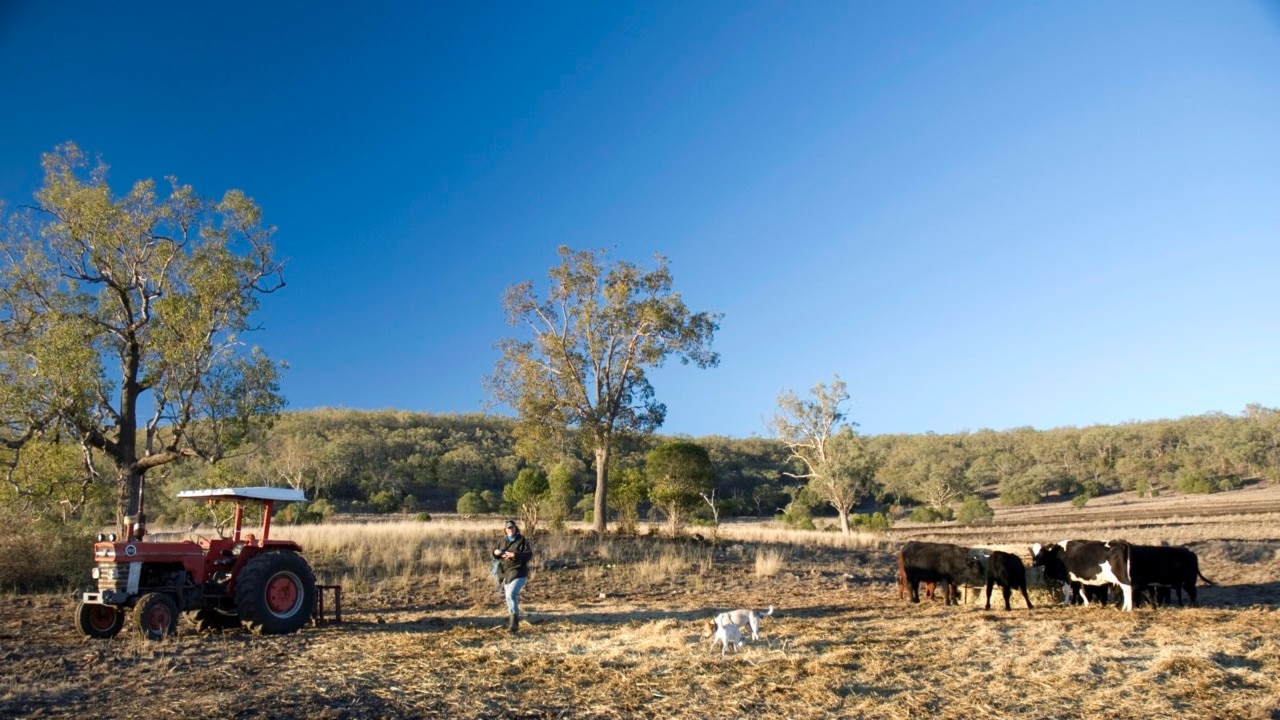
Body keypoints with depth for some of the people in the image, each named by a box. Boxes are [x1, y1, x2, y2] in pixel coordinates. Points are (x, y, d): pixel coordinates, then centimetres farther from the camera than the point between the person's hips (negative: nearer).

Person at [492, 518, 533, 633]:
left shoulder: (522, 540, -7)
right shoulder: (504, 541, 12)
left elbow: (529, 555, -17)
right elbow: (498, 556, 20)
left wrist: (514, 555, -25)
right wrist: (496, 552, -5)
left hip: (518, 572, -7)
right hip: (506, 573, 7)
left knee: (511, 594, -23)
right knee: (509, 596, 18)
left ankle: (514, 621, -23)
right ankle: (512, 616, 39)